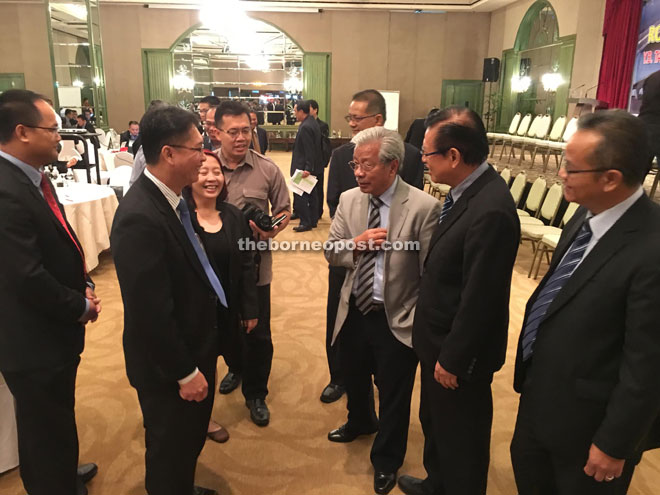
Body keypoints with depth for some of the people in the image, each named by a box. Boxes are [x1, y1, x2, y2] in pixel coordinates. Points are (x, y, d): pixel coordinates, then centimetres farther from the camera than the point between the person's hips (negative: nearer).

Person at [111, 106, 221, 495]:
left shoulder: (171, 197, -1)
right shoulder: (140, 218, -30)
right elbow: (151, 313, -27)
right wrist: (185, 372, -17)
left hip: (194, 346, 9)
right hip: (168, 367, -9)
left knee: (190, 440, 29)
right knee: (170, 451, 17)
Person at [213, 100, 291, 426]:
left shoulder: (268, 169, -7)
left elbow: (284, 210, 1)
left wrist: (272, 229, -18)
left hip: (255, 264, -1)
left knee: (258, 334, 7)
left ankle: (255, 394, 29)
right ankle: (235, 368, 51)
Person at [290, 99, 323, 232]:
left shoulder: (305, 127, -20)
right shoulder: (312, 123, 10)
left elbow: (309, 150, -24)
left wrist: (307, 169, -25)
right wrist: (309, 168, 16)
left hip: (304, 168, -10)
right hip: (312, 168, 10)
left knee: (300, 196, -3)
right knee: (312, 195, 15)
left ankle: (305, 222, 2)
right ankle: (313, 220, 23)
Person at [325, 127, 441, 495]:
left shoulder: (424, 207, -19)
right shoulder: (349, 200, -3)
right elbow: (331, 252, 2)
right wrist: (357, 243, -18)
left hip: (397, 319, -5)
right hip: (354, 311, 5)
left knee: (394, 395, 13)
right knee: (354, 377, 28)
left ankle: (386, 461, 41)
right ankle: (361, 422, 60)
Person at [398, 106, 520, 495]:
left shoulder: (490, 210, -30)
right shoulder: (469, 190, 0)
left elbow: (480, 298, -26)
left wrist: (453, 359, -15)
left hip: (458, 353, -9)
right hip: (440, 340, 9)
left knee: (460, 439, 15)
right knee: (435, 424, 29)